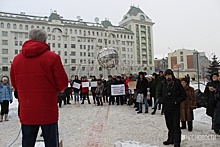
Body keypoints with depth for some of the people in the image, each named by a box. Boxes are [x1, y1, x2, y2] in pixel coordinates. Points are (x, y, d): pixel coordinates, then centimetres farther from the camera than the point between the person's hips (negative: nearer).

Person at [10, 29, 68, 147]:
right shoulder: (52, 57, -9)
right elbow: (63, 83, -8)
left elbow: (15, 84, 13)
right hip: (48, 112, -4)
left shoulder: (17, 59, 4)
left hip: (26, 112, 4)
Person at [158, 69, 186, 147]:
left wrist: (176, 101, -14)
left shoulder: (177, 84, -8)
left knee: (176, 126, -2)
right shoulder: (164, 84, 5)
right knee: (169, 125, 16)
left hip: (175, 108, -5)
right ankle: (171, 139, 31)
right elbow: (160, 93, 20)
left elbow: (184, 95, -6)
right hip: (166, 108, 5)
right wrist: (162, 100, 6)